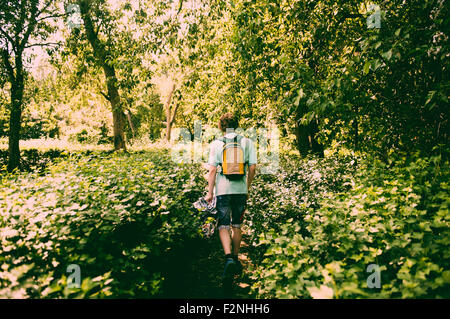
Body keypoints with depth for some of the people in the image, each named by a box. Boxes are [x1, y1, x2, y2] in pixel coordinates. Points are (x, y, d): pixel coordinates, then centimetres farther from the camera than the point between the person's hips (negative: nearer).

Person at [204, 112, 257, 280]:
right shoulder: (247, 142, 3)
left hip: (223, 190, -3)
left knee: (223, 226, 2)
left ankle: (229, 258, -16)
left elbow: (213, 170, -7)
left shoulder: (216, 144, -3)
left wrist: (210, 192, -2)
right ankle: (236, 258, 28)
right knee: (237, 225, 16)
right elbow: (252, 167, 2)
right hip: (241, 190, 3)